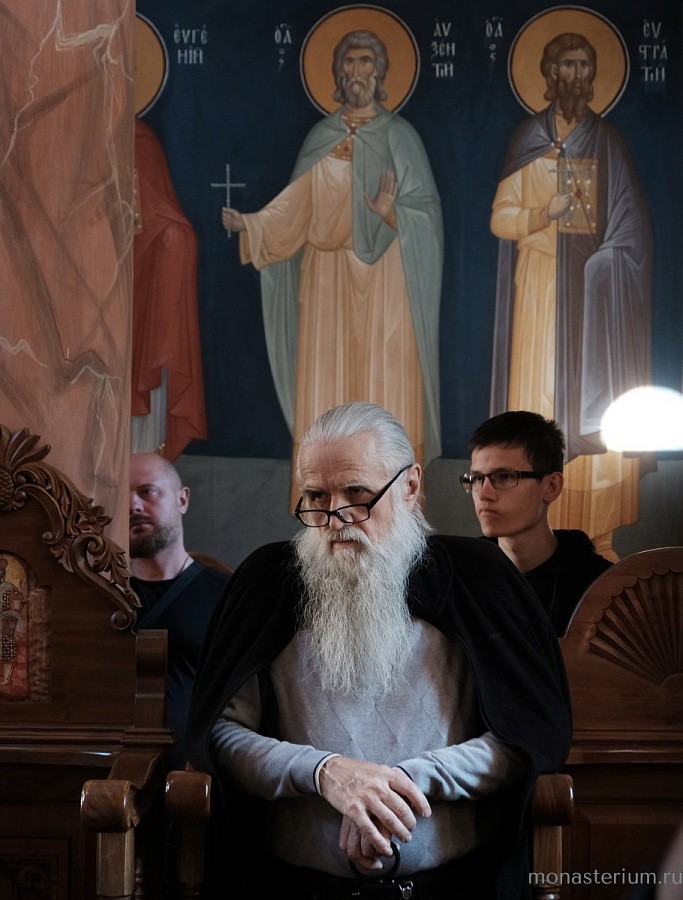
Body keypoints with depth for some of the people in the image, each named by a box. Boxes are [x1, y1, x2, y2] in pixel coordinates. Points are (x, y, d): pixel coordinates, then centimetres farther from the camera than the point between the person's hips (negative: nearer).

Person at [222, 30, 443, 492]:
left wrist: (391, 214, -24)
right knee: (328, 370, 2)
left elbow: (426, 209, -5)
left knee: (385, 374, -5)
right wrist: (249, 224, -6)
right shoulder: (322, 137, 10)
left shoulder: (399, 135, 1)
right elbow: (297, 208, 7)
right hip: (329, 277, 3)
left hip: (384, 276, -3)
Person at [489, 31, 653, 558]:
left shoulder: (608, 143, 8)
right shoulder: (528, 140, 8)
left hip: (595, 291, 0)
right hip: (540, 287, 0)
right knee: (539, 395, -3)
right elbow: (501, 218, 3)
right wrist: (546, 214, -14)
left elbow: (632, 228, 3)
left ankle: (597, 529, 1)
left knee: (594, 399, -3)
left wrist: (599, 268, -12)